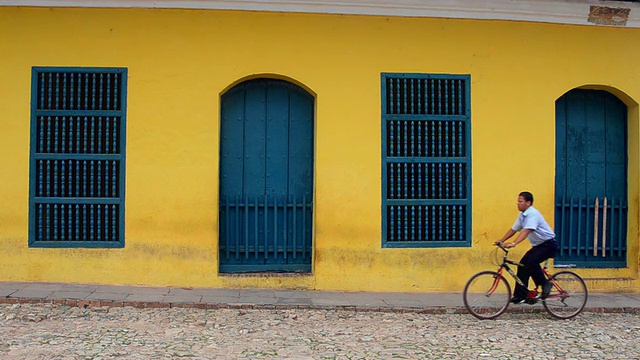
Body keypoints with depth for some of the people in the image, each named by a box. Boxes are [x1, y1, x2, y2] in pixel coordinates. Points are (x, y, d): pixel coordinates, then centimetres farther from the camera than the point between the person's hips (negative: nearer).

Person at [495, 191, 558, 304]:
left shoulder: (533, 214, -22)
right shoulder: (522, 215, 7)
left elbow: (526, 231, -35)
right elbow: (514, 229, 10)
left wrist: (513, 243, -45)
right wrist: (501, 241, -1)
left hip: (548, 244, -9)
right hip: (538, 245, 9)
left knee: (531, 261, -29)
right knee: (523, 265, 0)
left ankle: (545, 283, -11)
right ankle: (520, 296, 3)